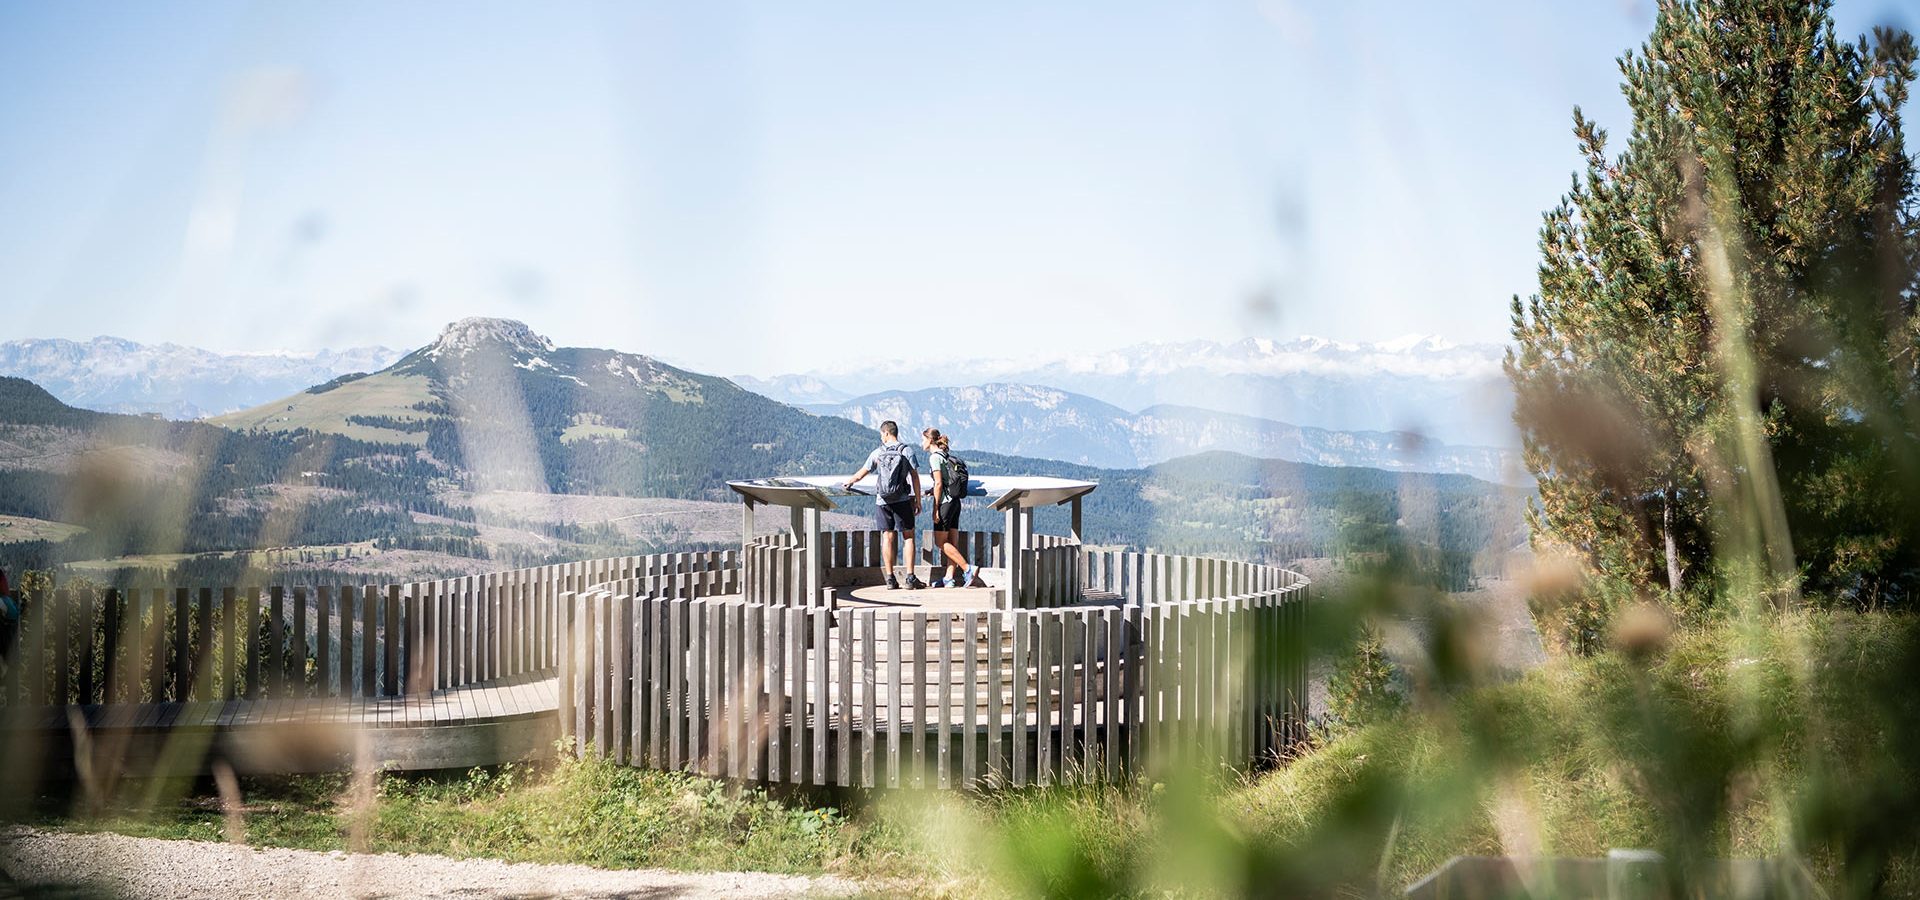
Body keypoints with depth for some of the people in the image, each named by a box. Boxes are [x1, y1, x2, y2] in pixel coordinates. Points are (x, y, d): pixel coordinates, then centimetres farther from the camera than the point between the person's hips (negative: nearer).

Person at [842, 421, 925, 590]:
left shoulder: (878, 453, 4)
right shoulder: (907, 451, -1)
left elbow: (861, 474, 14)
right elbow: (915, 476, -5)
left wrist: (849, 482, 34)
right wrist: (918, 500, 2)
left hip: (882, 501, 2)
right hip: (903, 500, -2)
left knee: (888, 538, 5)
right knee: (909, 536, 4)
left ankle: (890, 579, 4)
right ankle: (910, 578, -3)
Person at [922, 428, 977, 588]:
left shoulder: (935, 457, -11)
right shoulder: (947, 456, 15)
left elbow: (939, 483, -16)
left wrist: (935, 508, -15)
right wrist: (932, 491, 14)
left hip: (945, 502, -9)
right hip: (955, 501, 9)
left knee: (940, 542, -4)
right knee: (952, 542, 6)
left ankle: (967, 569, -10)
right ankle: (949, 578, 6)